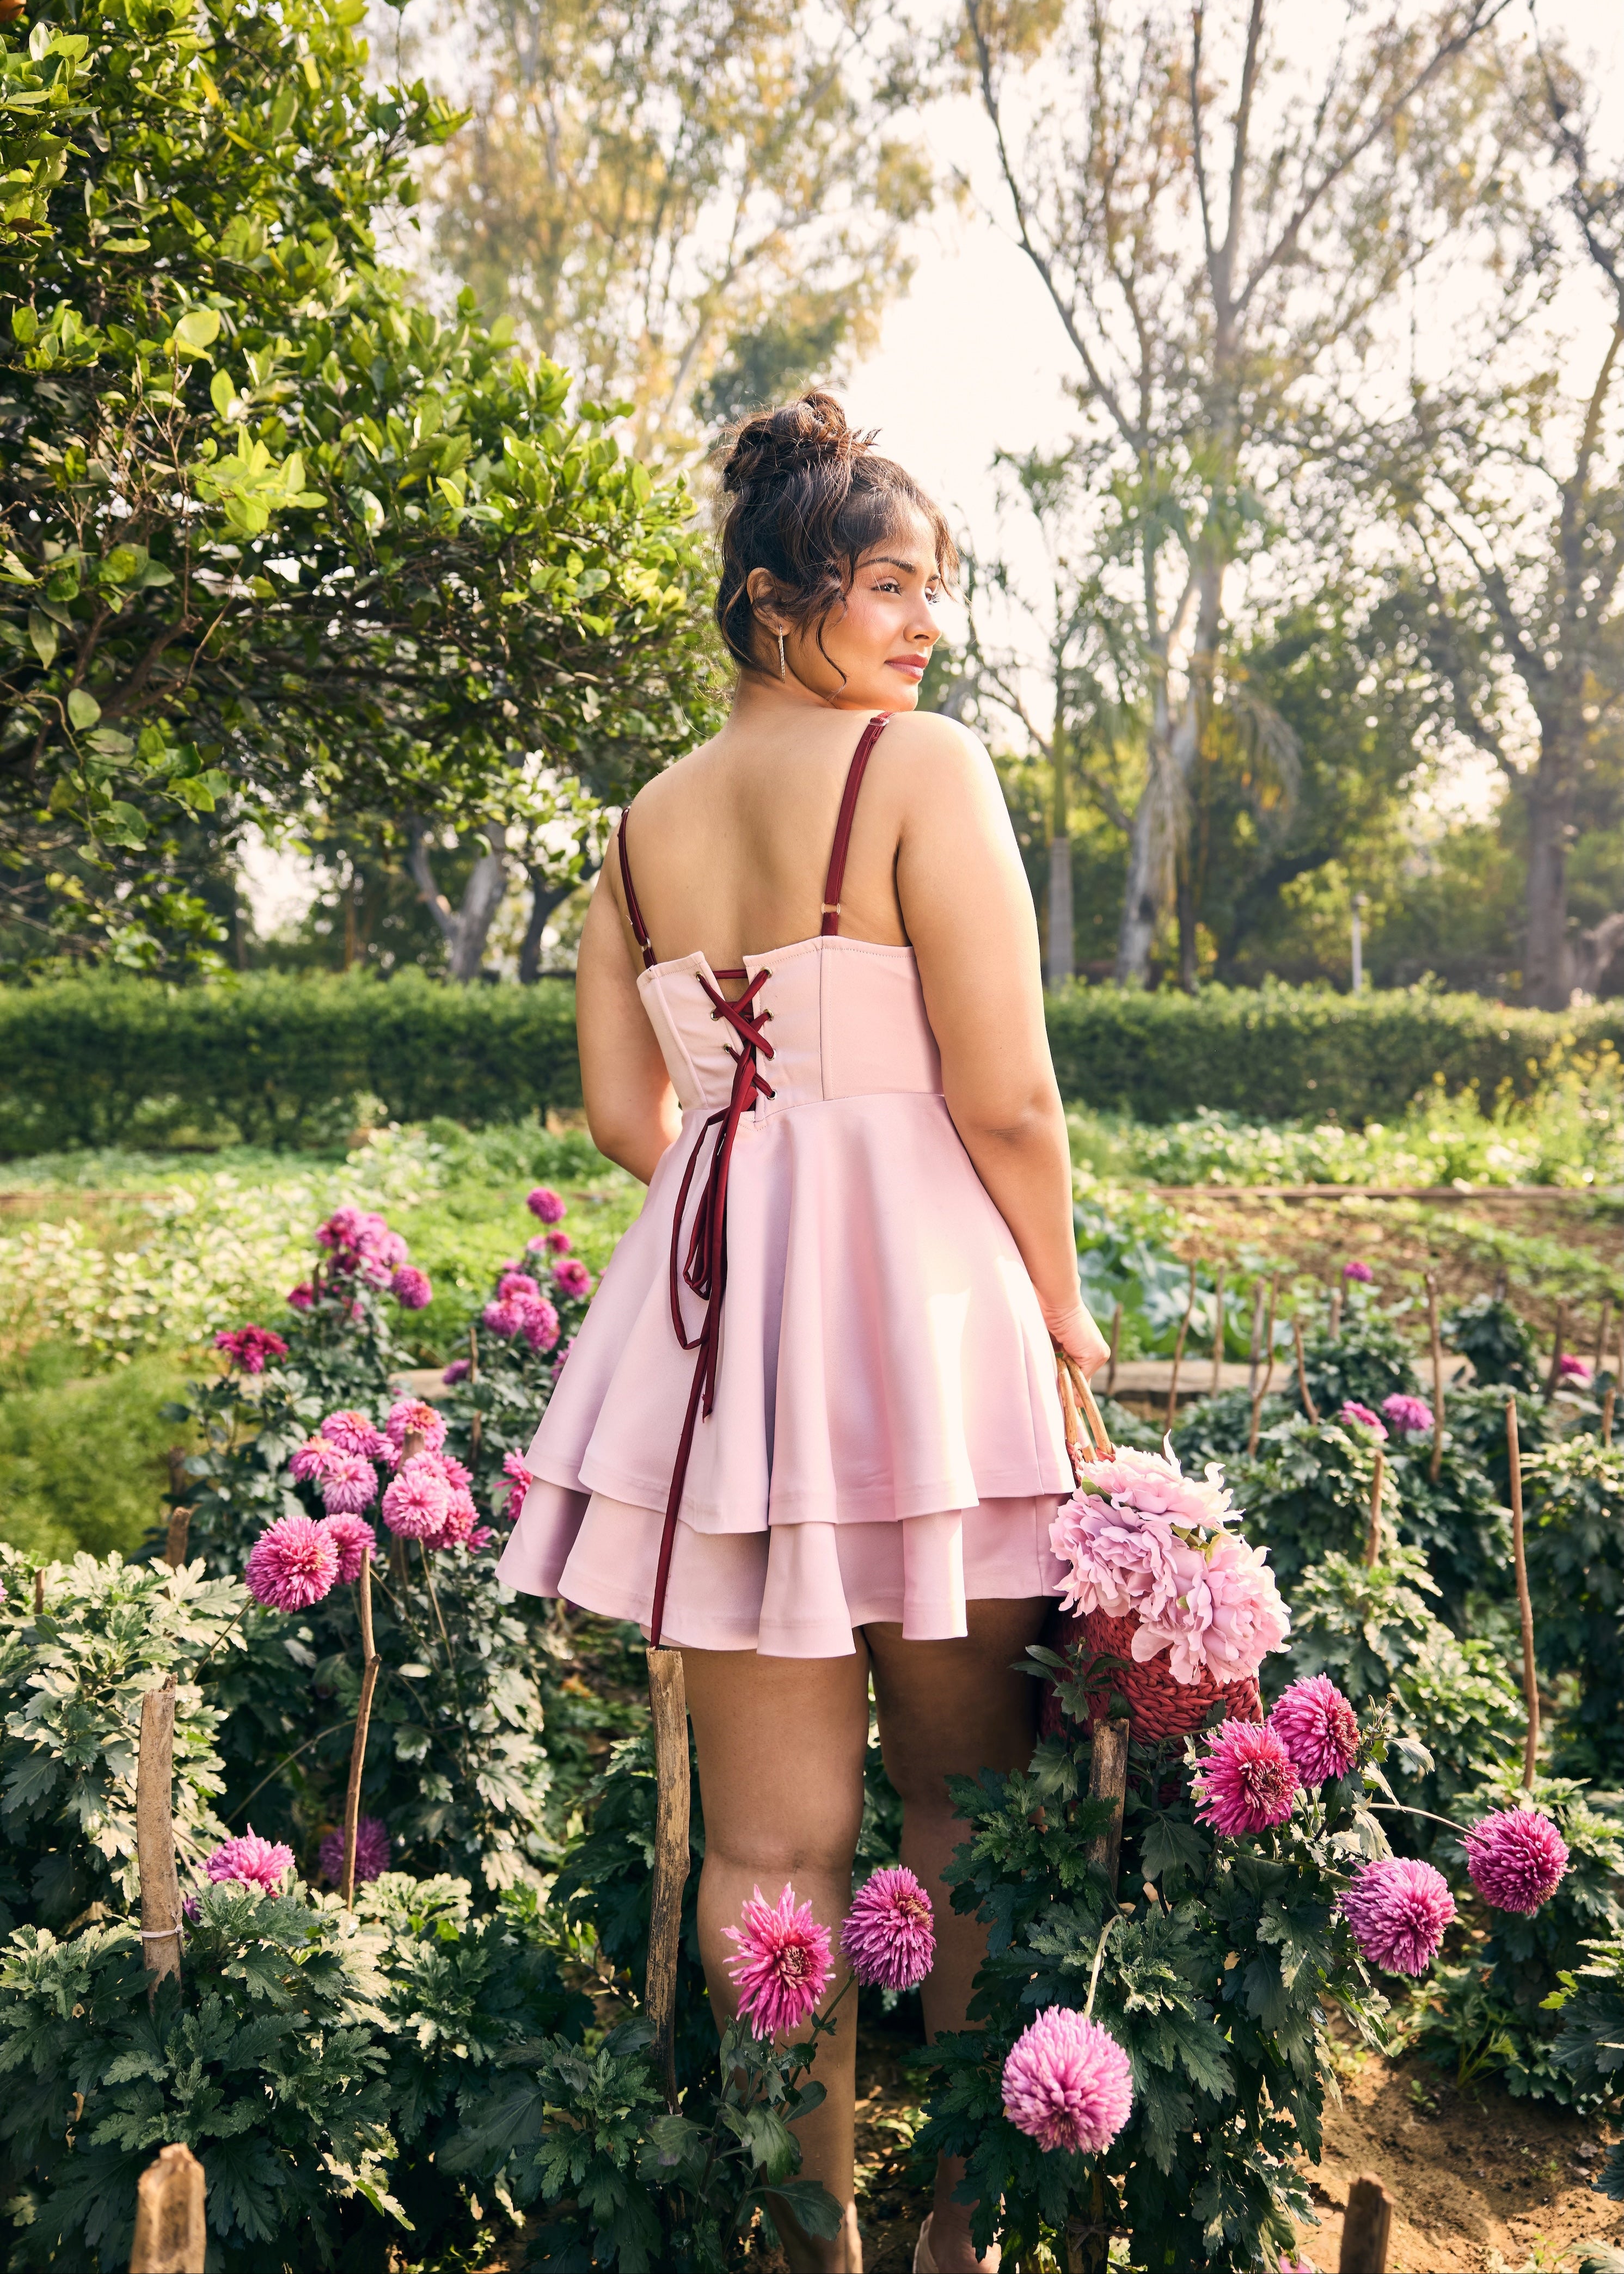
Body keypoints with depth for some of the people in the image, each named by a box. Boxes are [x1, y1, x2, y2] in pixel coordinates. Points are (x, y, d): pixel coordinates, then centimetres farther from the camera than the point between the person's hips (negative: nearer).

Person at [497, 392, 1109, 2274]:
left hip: (710, 1310, 5)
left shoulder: (645, 822, 11)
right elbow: (1005, 1094, -12)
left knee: (766, 1837, 11)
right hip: (918, 1294, -5)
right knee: (963, 1800, 13)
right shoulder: (924, 769, -7)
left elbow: (624, 1109, 10)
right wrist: (1062, 1304, 2)